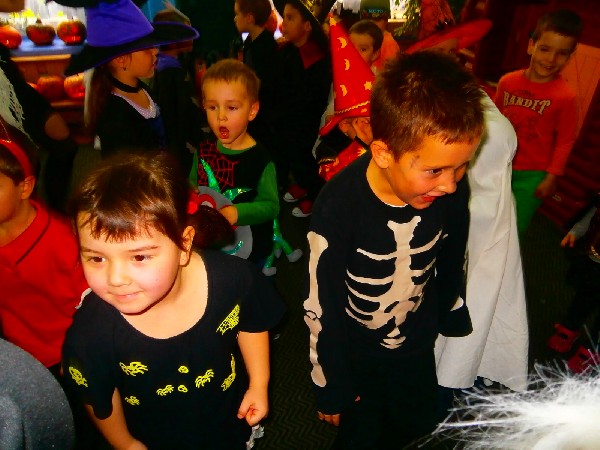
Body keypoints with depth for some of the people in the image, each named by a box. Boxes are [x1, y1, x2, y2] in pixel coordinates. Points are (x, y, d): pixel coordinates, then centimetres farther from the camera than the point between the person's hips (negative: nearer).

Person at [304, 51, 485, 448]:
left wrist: (453, 319, 16)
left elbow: (451, 263, 1)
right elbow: (322, 306, -19)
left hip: (418, 347, 4)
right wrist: (332, 387, -8)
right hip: (356, 355, -3)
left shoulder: (452, 191, -20)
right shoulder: (339, 207, -32)